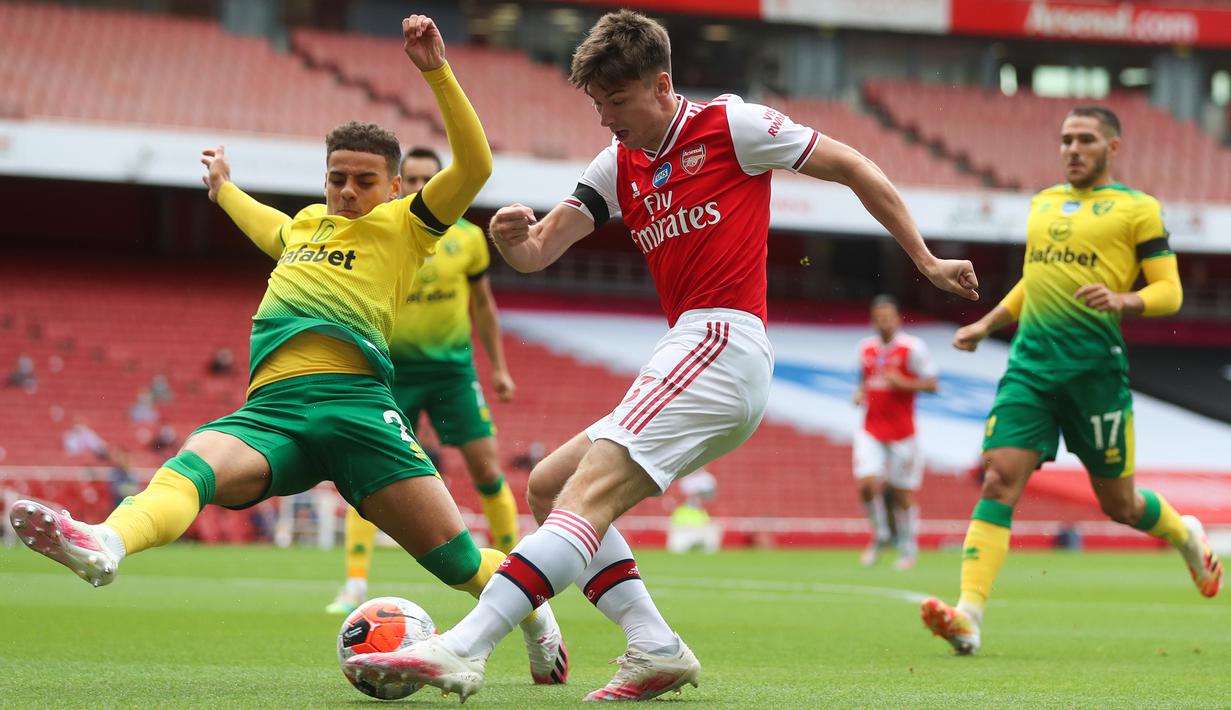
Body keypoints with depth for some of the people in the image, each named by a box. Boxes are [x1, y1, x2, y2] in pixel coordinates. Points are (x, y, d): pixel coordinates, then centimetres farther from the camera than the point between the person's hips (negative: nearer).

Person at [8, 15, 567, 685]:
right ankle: (103, 545, -63)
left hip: (354, 400, -3)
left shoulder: (403, 224, 16)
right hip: (270, 408, 3)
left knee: (458, 559, -5)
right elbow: (267, 228, 59)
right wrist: (224, 188, 77)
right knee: (194, 464, -31)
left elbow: (474, 164, 1)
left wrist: (435, 70, -6)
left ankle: (536, 617, 26)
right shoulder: (303, 226, 33)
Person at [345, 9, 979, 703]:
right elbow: (540, 250, 12)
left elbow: (854, 168, 6)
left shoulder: (731, 125, -1)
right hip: (687, 356, 9)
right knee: (548, 486, 8)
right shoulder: (619, 166, 18)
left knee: (591, 488, -22)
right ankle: (656, 649, -4)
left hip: (723, 340, -9)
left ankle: (464, 649, -35)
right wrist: (513, 239, -13)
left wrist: (927, 261, 8)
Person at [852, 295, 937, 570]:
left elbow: (931, 383, -5)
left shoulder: (912, 348, -7)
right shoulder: (866, 348, 8)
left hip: (902, 432, -3)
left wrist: (903, 383, -18)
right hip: (871, 431, 3)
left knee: (903, 493, 3)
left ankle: (908, 549, 18)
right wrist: (860, 393, 2)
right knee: (867, 483, -13)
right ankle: (880, 535, 11)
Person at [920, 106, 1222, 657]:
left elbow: (1169, 292, -1)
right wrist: (986, 325, 27)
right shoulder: (1043, 203, 19)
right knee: (999, 481, -14)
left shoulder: (1136, 208, 3)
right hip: (1031, 361, 4)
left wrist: (1122, 300, -19)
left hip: (1094, 365, -4)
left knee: (1117, 502, 7)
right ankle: (968, 618, -22)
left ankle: (1186, 536, 41)